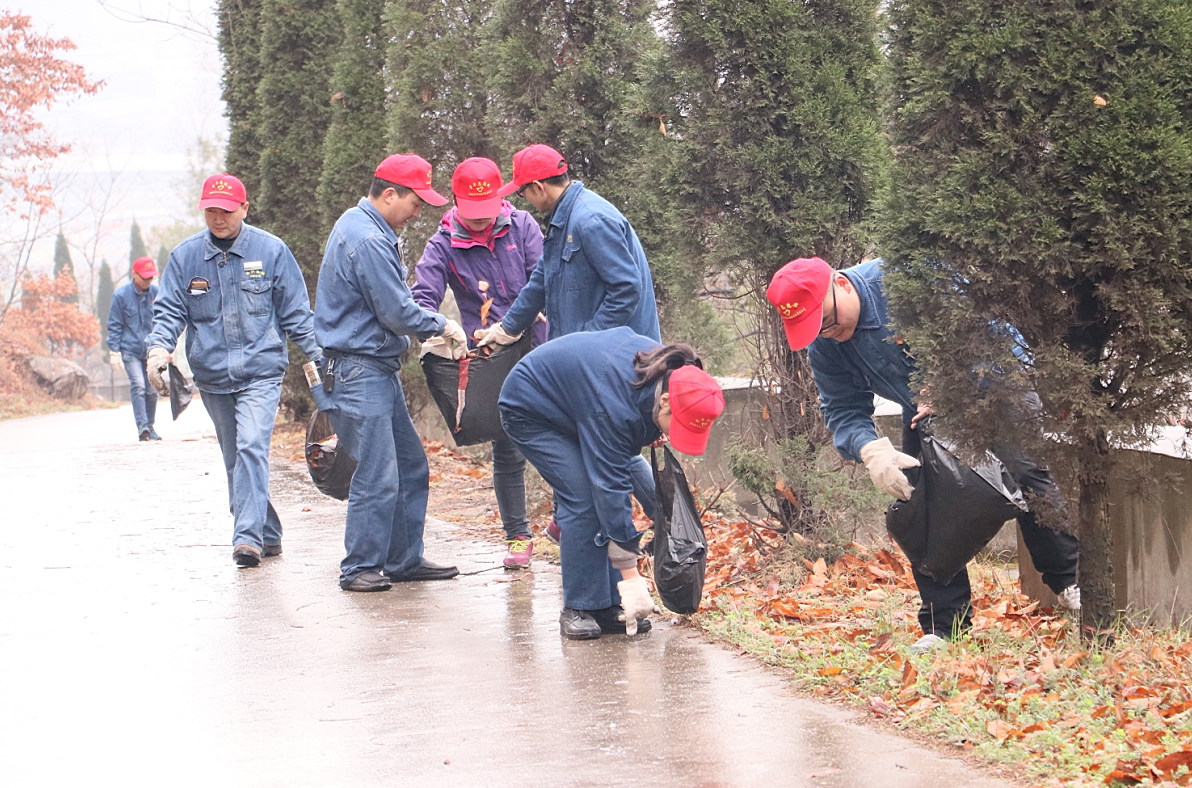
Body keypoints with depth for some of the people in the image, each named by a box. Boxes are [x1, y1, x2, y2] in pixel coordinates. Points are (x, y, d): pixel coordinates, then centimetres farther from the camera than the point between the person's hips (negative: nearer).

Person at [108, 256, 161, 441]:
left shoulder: (156, 293, 1)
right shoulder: (121, 295, -8)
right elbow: (114, 326, -2)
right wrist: (114, 351, -6)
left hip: (151, 350, 3)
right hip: (130, 350, -3)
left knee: (152, 391, 6)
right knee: (138, 387, -16)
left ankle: (150, 428, 19)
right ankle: (142, 427, -18)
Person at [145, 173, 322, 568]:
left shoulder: (271, 251, -2)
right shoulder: (185, 256, 3)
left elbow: (295, 313, 2)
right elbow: (170, 311, 3)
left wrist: (317, 356, -2)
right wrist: (158, 347, -16)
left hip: (261, 372, -4)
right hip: (212, 377, 4)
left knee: (251, 448, -20)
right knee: (235, 459, 10)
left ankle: (248, 536, -25)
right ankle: (267, 535, 22)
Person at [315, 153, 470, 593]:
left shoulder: (361, 226, 15)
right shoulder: (368, 241, -19)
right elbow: (398, 314, -18)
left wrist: (432, 328, 10)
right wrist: (442, 327, -3)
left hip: (379, 371, 11)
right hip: (359, 371, -11)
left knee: (411, 469, 13)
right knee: (378, 478, -8)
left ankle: (404, 560, 19)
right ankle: (360, 568, 0)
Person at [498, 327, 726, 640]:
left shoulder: (666, 370, -18)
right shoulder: (613, 407, -40)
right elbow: (611, 486, -38)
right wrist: (630, 577, -36)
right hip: (530, 411, -8)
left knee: (608, 504, -4)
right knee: (584, 502, -19)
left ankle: (610, 604, -1)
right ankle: (578, 610, -12)